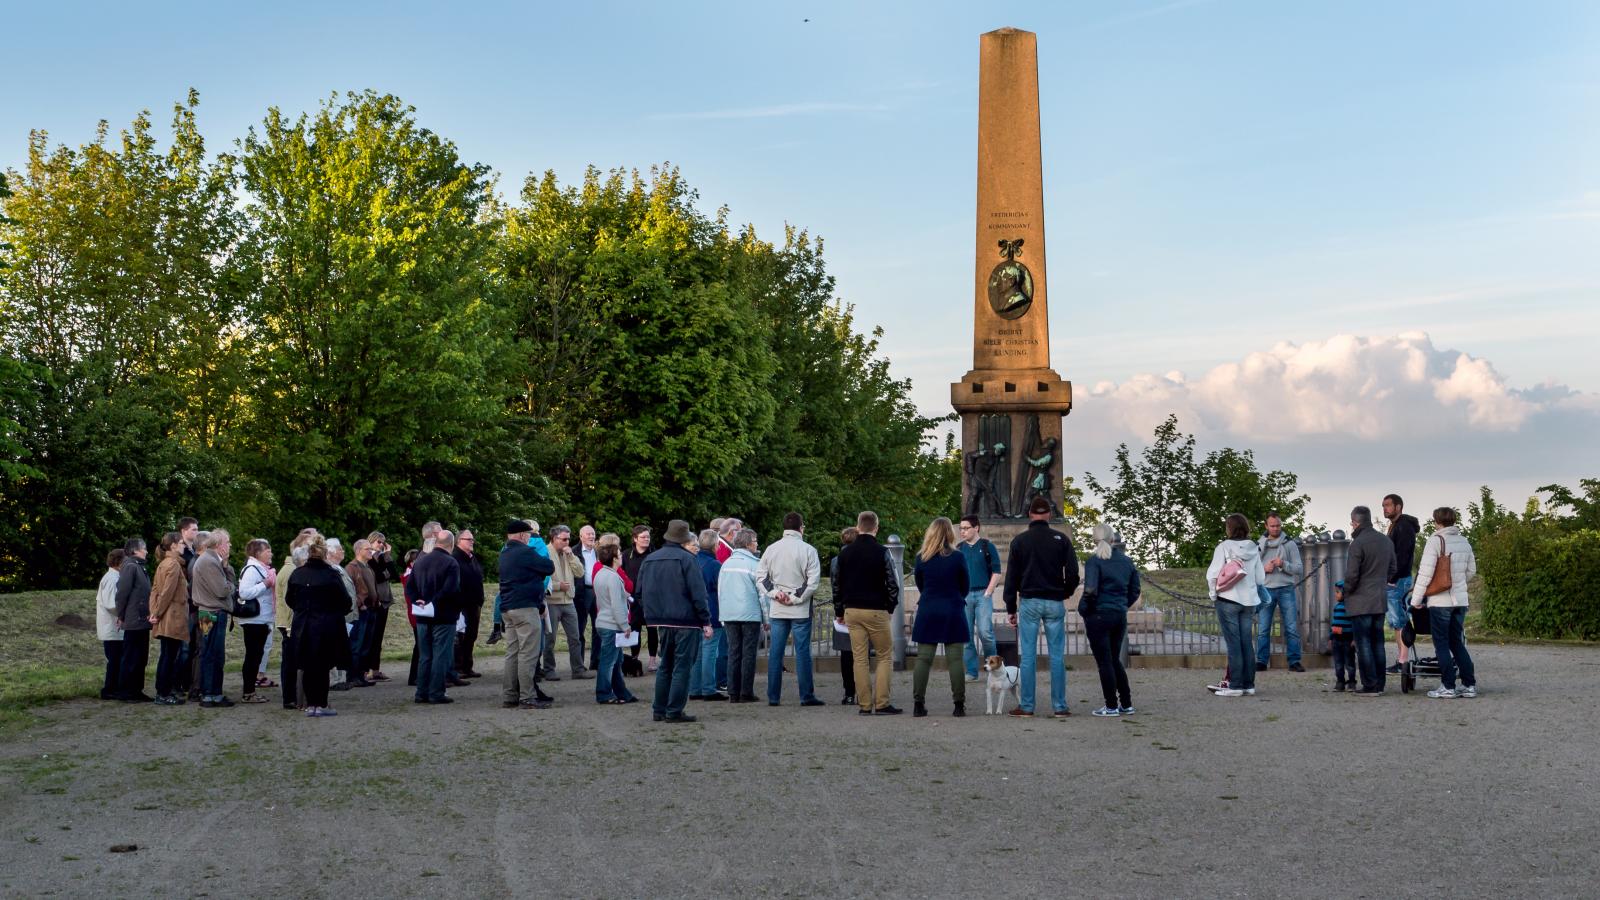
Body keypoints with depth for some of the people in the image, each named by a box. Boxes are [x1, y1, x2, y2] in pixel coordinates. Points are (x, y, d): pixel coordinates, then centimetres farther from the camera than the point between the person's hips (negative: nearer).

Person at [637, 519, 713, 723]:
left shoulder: (649, 560, 11)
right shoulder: (686, 559, -10)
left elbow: (640, 593, 14)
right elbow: (698, 593, -14)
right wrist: (706, 621, -10)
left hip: (661, 622, 7)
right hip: (685, 622, -7)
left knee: (665, 665, 16)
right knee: (682, 666, -1)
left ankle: (659, 710, 17)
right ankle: (674, 711, -2)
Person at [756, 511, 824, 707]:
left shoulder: (771, 549, 6)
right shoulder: (808, 550, -6)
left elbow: (760, 577, 5)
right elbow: (814, 581, -12)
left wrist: (775, 593, -2)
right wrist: (795, 598, -7)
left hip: (777, 610, 4)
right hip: (800, 610, -4)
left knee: (775, 652, 6)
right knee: (802, 651, 0)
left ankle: (773, 696, 7)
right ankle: (807, 696, 2)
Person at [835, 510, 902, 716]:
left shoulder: (845, 552, 5)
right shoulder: (881, 553, -8)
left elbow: (837, 583, 10)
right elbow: (893, 584, -8)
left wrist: (840, 610, 18)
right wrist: (890, 607, 8)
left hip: (852, 610, 4)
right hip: (876, 610, -4)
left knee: (859, 658, 6)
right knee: (885, 655, 6)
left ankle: (865, 705, 5)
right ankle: (881, 703, -1)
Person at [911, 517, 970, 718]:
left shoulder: (922, 557, -1)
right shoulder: (957, 557, -6)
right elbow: (965, 587, 4)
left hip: (927, 611, 2)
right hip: (953, 611, -1)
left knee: (923, 659, 4)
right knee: (955, 660, 1)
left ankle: (918, 704, 3)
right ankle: (959, 705, 2)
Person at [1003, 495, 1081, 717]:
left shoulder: (1019, 541, 2)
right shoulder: (1061, 539, 2)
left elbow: (1011, 577, 2)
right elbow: (1072, 574, -1)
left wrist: (1010, 609, 7)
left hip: (1029, 602, 0)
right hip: (1055, 603, 0)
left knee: (1028, 655, 1)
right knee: (1057, 655, 3)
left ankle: (1026, 707, 1)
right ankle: (1060, 707, 3)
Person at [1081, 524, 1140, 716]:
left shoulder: (1095, 560, -11)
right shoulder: (1127, 561, 7)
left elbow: (1090, 590, -21)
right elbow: (1134, 592, 10)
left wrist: (1085, 610, -7)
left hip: (1099, 615, -6)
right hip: (1120, 615, 6)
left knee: (1104, 662, 2)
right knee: (1115, 660, 18)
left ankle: (1111, 706, 5)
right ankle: (1126, 704, 19)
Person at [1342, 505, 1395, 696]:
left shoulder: (1358, 543, -16)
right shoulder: (1387, 542, 9)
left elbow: (1351, 575, -18)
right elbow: (1392, 569, 18)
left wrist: (1346, 592, -2)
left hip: (1360, 602, -7)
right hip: (1380, 601, 7)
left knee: (1364, 644, -3)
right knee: (1377, 643, 13)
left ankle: (1370, 686, -4)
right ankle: (1379, 684, 16)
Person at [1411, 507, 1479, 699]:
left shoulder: (1436, 541, -11)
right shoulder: (1464, 542, 8)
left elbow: (1425, 573, -14)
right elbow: (1471, 571, 18)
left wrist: (1415, 599, -7)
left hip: (1440, 601, -6)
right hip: (1460, 600, 6)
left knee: (1441, 644, 1)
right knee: (1457, 643, 15)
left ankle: (1448, 687, 0)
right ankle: (1469, 685, 14)